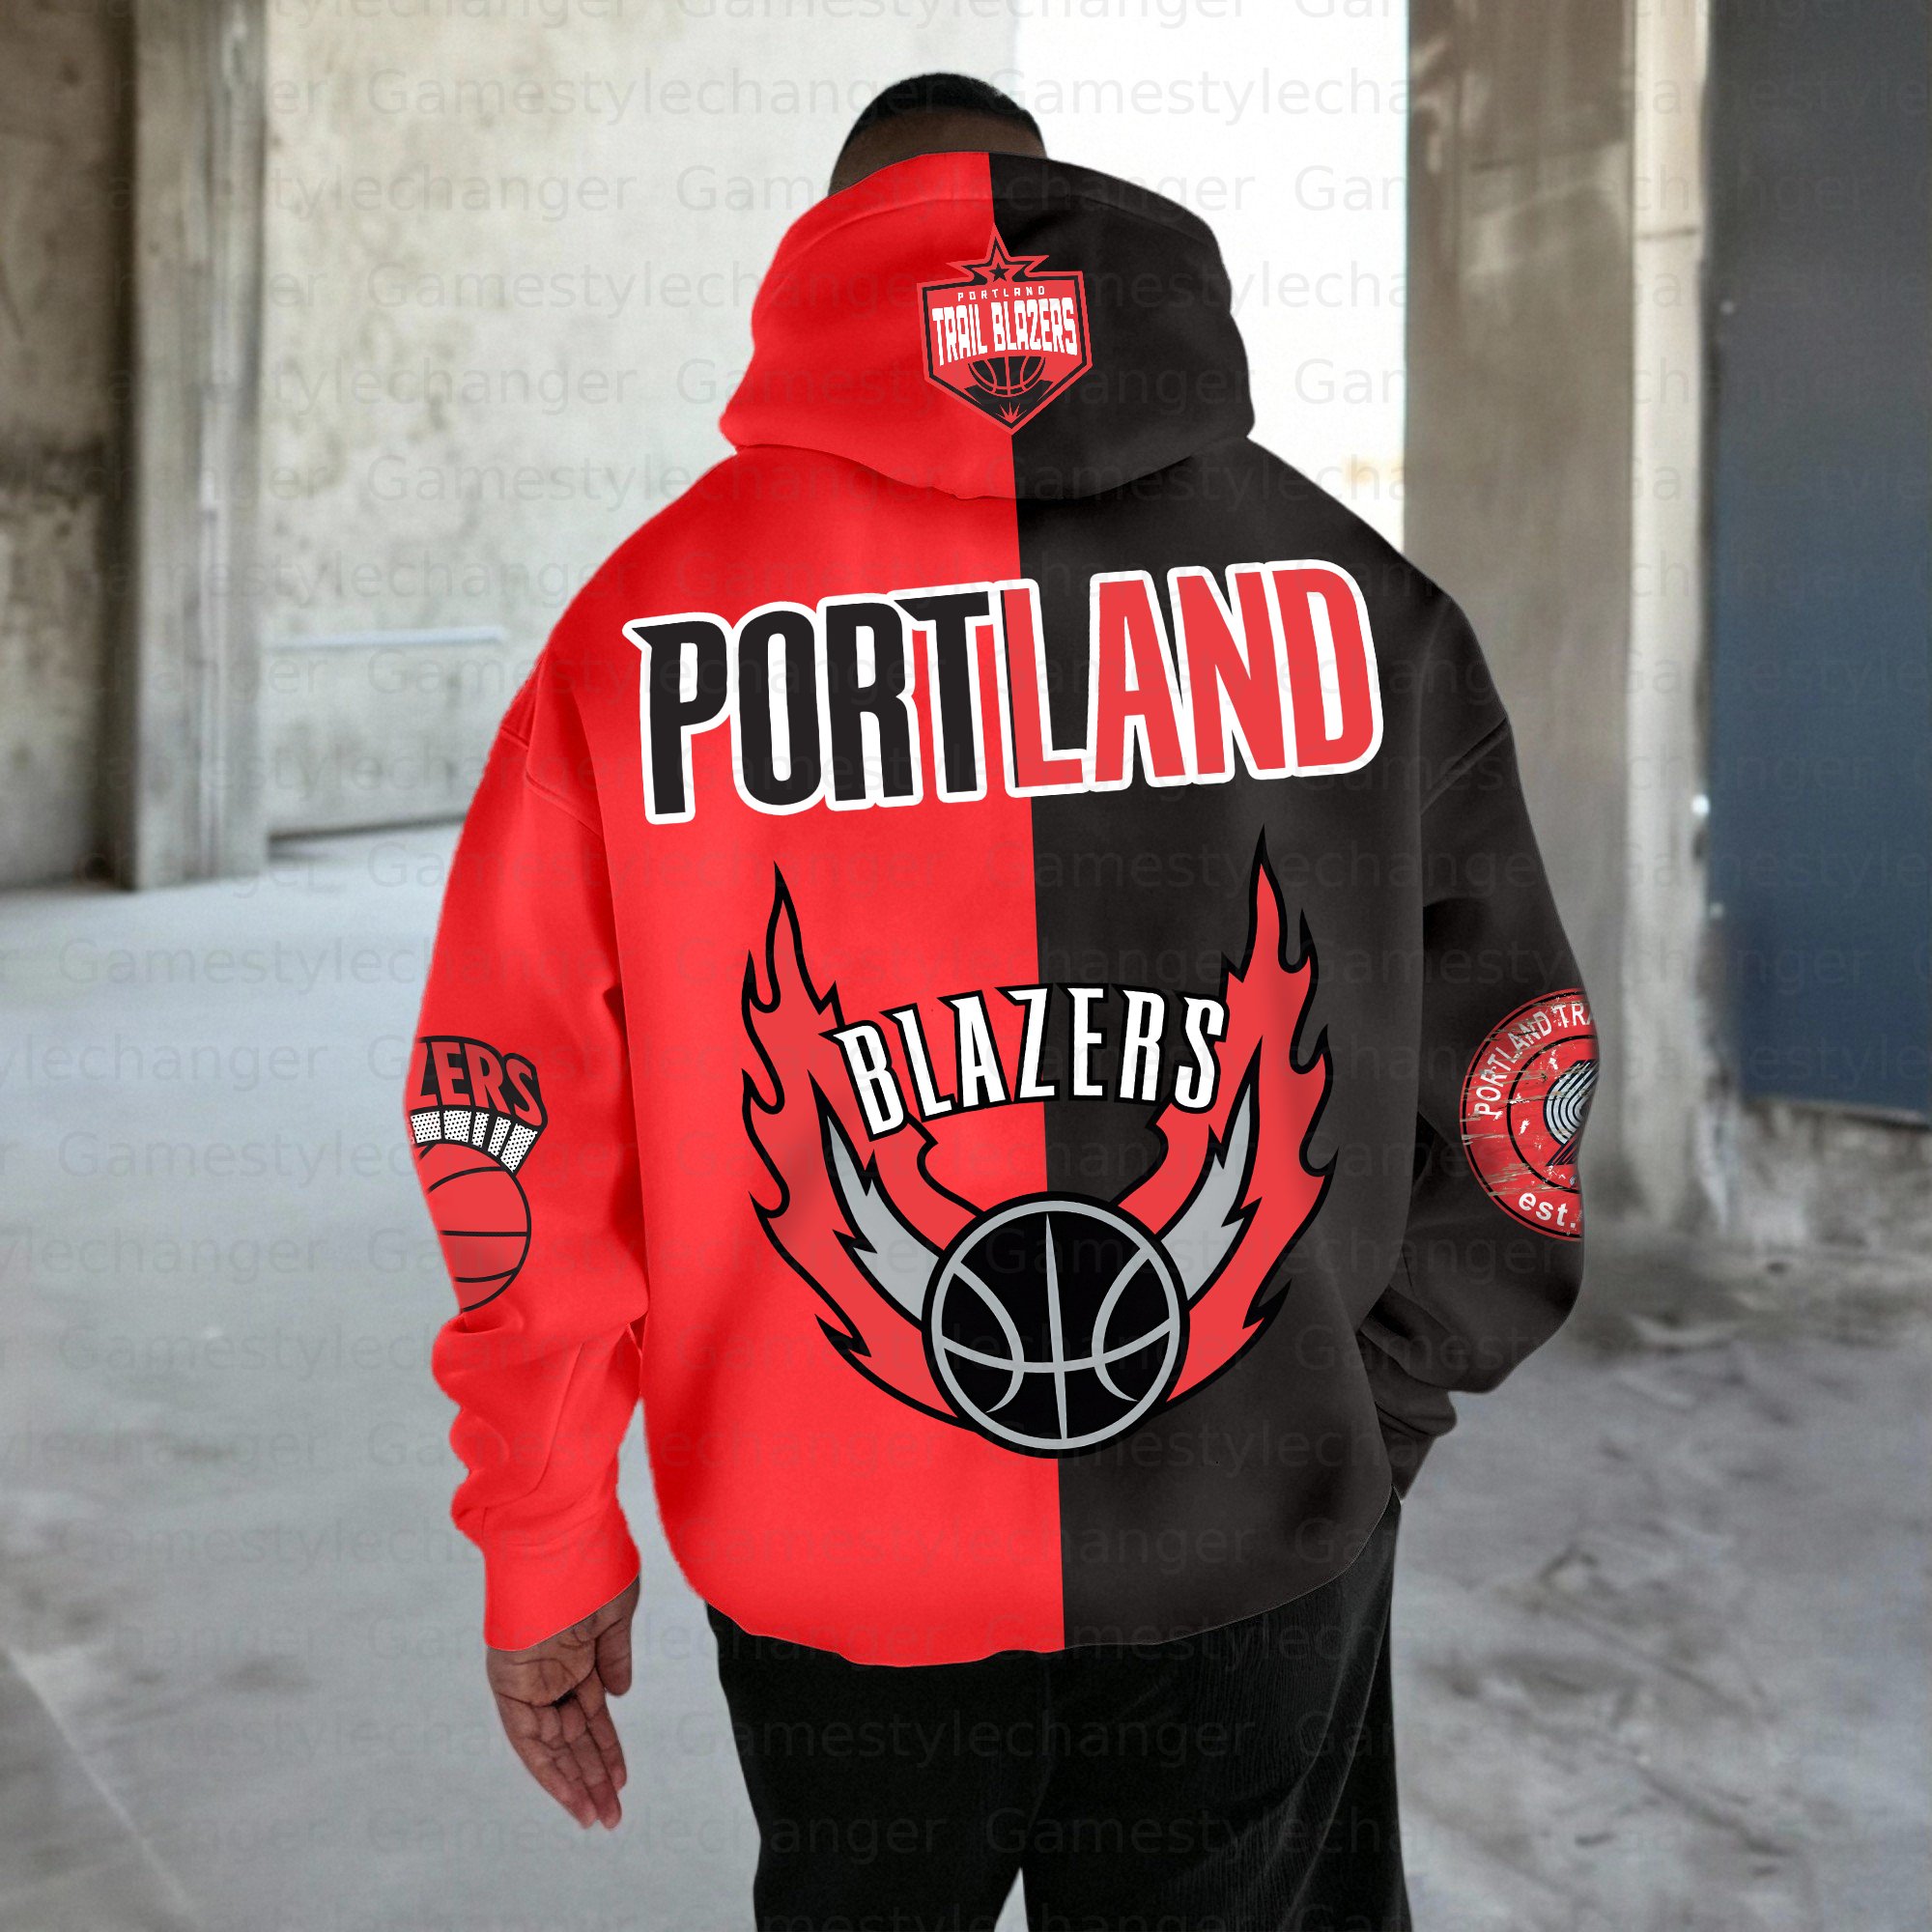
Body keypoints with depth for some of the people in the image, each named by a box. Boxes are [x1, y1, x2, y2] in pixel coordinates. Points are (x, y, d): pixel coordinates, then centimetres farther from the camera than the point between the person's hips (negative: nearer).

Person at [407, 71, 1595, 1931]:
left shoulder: (658, 608, -6)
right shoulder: (1350, 588, -3)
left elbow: (520, 1112, -5)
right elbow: (1506, 1060, 1)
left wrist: (548, 1545, 6)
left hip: (829, 1587, 1)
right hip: (1262, 1572, 0)